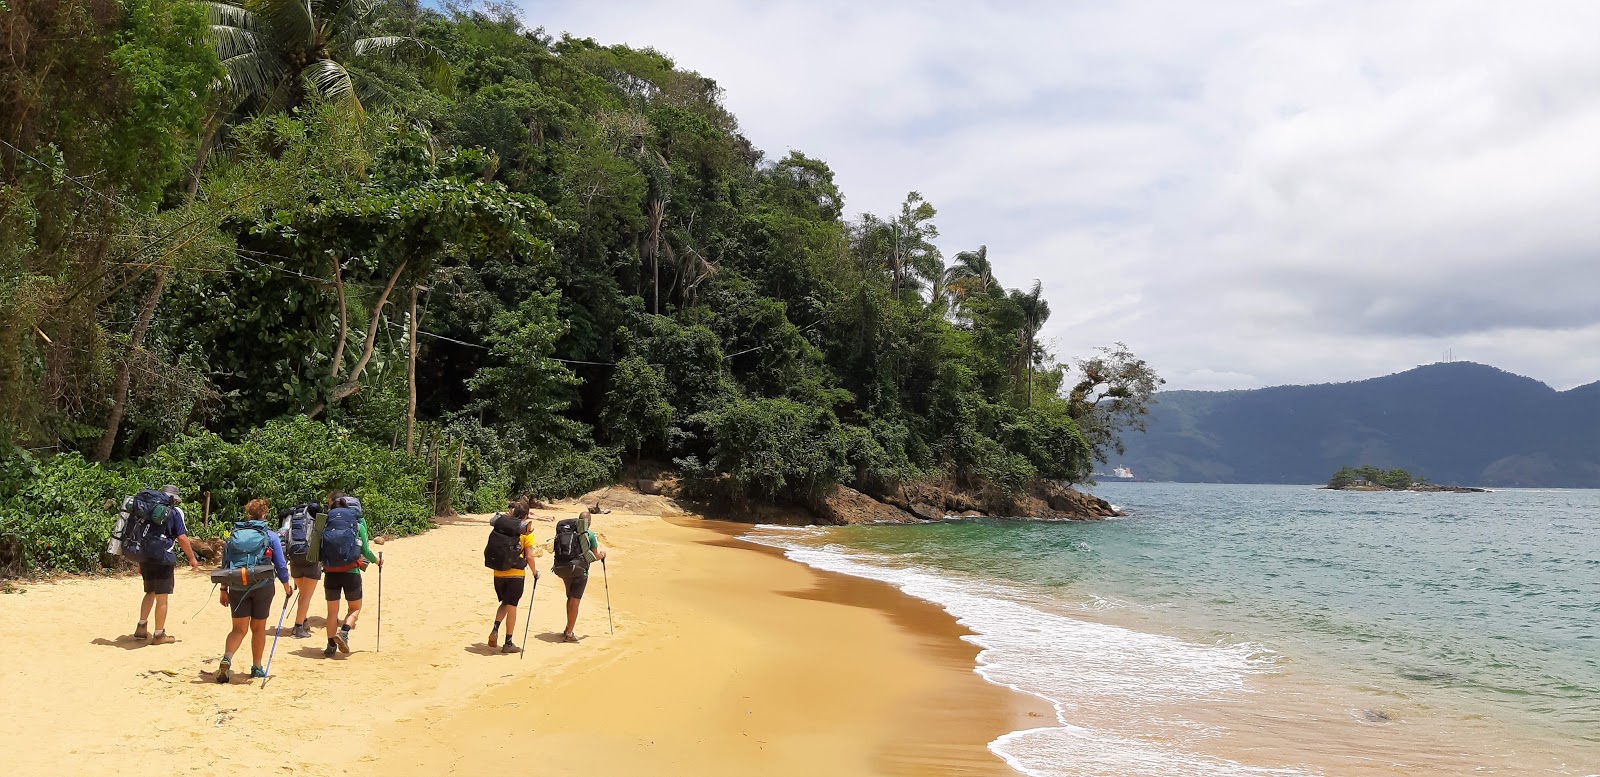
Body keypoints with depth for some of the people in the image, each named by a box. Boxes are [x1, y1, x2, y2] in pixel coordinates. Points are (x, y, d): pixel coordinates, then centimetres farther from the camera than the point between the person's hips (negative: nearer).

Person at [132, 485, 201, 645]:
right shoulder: (175, 512, -3)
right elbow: (182, 538, -9)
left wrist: (140, 562, 24)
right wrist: (192, 558, 0)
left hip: (145, 557, 6)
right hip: (163, 559, -6)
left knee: (150, 592, 24)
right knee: (162, 597, 2)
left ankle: (141, 627, 21)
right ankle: (159, 635, 9)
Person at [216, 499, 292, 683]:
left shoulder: (234, 534, 8)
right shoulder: (270, 536, 1)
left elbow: (225, 563, 7)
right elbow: (280, 566, 1)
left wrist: (224, 590, 12)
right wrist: (287, 587, 15)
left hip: (237, 587, 2)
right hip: (262, 586, -2)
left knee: (239, 628, 5)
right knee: (258, 628, 11)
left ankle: (226, 658, -20)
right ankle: (256, 668, 19)